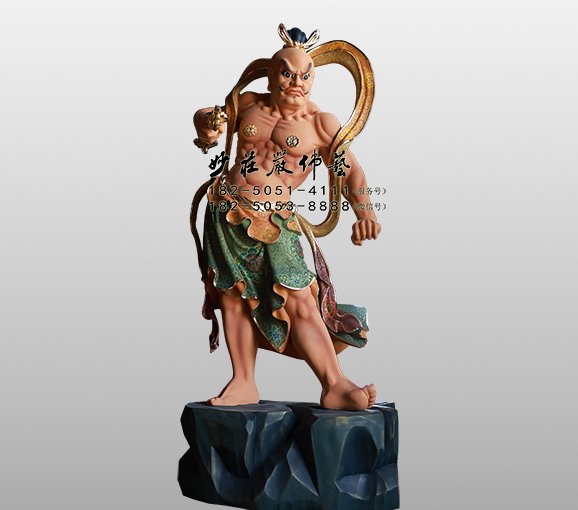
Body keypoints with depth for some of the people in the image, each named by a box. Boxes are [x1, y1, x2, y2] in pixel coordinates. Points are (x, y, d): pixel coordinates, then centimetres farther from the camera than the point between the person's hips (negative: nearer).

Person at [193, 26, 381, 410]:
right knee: (232, 296, 4)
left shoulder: (321, 124, 0)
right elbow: (207, 114, 26)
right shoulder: (249, 104, 10)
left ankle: (334, 386, -13)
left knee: (298, 301, -13)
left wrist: (364, 210, -19)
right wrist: (206, 122, 1)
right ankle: (244, 383, 13)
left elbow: (351, 170, -2)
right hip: (227, 211, 4)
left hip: (274, 222, -4)